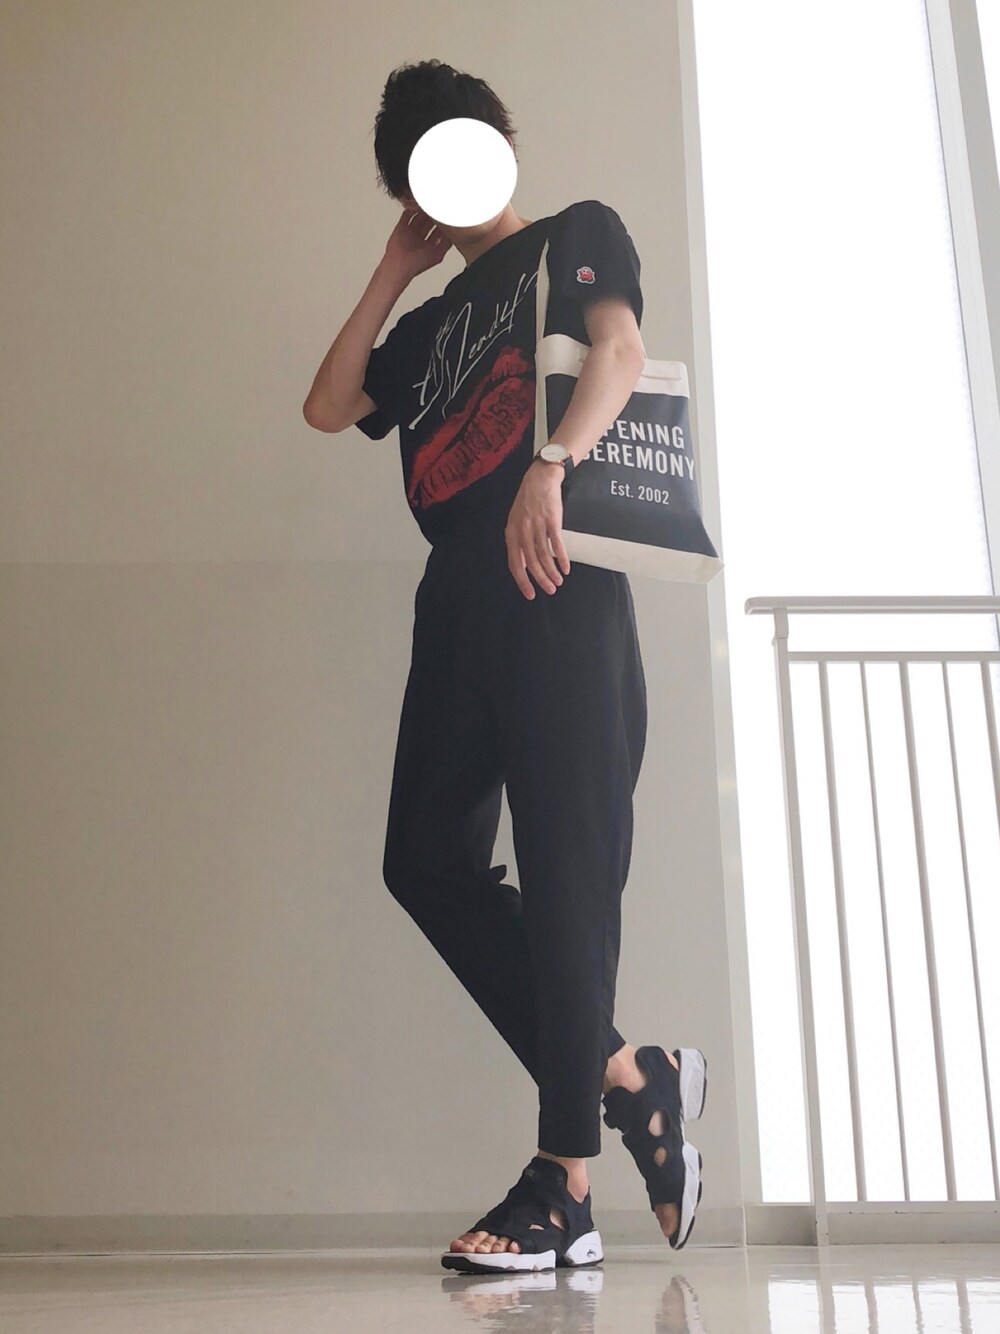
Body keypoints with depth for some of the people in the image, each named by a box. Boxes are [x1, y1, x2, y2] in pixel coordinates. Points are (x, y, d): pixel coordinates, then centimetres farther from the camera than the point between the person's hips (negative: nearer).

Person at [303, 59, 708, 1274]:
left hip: (558, 582, -7)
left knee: (565, 867, -11)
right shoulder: (434, 321, 31)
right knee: (430, 858, -4)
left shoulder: (576, 236, 16)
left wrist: (550, 465, -22)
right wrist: (395, 270, 24)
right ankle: (629, 1080, 6)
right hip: (460, 592, 7)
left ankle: (564, 1183, -7)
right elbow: (328, 407, 20)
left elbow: (620, 353, -3)